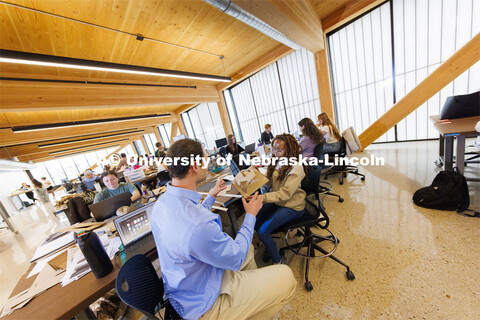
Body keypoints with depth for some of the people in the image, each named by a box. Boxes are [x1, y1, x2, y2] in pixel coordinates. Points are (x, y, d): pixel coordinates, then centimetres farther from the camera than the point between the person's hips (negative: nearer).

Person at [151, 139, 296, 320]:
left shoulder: (162, 202, -9)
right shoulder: (199, 226, -40)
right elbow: (237, 258, -22)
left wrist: (212, 196, 14)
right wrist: (251, 215, -11)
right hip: (201, 305, -8)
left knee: (248, 248, 22)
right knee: (286, 276, -6)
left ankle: (254, 287, 46)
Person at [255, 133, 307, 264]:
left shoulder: (296, 168, -22)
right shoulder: (276, 162, 0)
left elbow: (285, 194, -28)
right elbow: (269, 182, 7)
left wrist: (262, 197, -38)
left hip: (292, 206, -7)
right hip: (276, 201, 7)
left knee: (262, 231, -13)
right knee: (255, 223, -3)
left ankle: (278, 261, 14)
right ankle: (269, 247, 26)